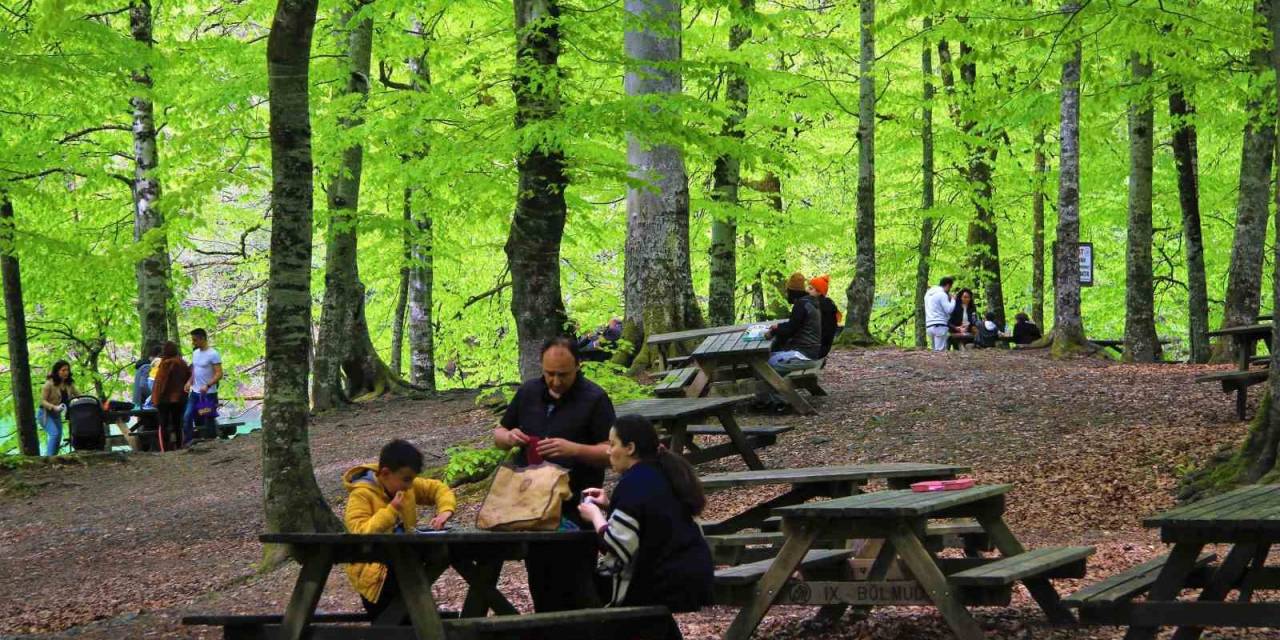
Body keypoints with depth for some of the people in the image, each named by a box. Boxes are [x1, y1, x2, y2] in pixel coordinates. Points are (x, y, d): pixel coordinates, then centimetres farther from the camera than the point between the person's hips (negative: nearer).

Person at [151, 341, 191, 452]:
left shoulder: (166, 363, -16)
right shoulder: (183, 363, 3)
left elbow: (161, 382, -15)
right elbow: (188, 378, 9)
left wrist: (156, 398, -10)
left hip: (165, 398, -6)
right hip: (180, 399, 6)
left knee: (163, 425, 0)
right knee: (177, 425, 14)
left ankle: (164, 450, -6)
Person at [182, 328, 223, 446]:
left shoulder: (213, 354, -13)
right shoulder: (195, 353, 11)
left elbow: (219, 374, -18)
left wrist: (207, 386, -31)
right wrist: (189, 381, 3)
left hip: (208, 393, -7)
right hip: (195, 392, 7)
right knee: (187, 417, -1)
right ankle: (187, 442, 4)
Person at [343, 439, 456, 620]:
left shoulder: (408, 486, 3)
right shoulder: (360, 495, -18)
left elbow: (437, 488, 12)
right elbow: (359, 533, -28)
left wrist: (445, 510, -8)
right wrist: (391, 510, -28)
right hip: (373, 571, -7)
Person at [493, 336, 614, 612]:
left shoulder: (594, 399, -6)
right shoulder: (528, 392, 10)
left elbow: (612, 453, -10)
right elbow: (498, 435, 19)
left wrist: (574, 449, -26)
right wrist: (509, 438, -6)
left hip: (575, 509, -5)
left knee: (576, 589, -7)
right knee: (540, 586, 11)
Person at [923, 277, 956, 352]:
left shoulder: (928, 293, 18)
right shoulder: (942, 294, -8)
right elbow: (949, 309, -13)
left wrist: (948, 298, 17)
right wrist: (953, 300, 3)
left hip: (929, 326, 8)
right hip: (939, 326, -8)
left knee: (935, 349, 8)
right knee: (940, 350, -10)